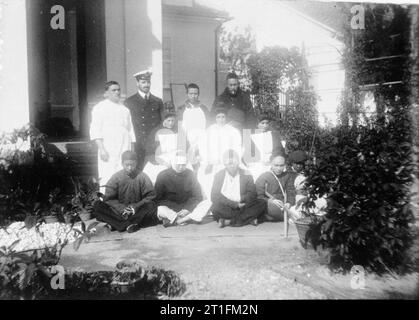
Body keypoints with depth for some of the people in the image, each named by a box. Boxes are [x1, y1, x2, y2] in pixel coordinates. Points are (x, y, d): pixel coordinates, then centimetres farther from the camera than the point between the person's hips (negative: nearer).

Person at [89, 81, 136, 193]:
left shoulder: (125, 109, 20)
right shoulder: (100, 108, 3)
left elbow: (130, 130, 20)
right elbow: (95, 131, -5)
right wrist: (101, 149, -15)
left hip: (124, 151, 5)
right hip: (108, 152, -5)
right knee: (107, 180, -10)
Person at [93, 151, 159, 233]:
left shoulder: (143, 177, -2)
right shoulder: (116, 177, -1)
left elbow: (150, 196, -5)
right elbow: (108, 198, -3)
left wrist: (136, 206, -19)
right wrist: (121, 208, -20)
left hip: (137, 212, -1)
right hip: (119, 212, 1)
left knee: (151, 206, -30)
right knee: (97, 205, -21)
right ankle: (129, 224, -30)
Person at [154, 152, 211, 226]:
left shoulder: (190, 174, 3)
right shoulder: (162, 175, -3)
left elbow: (197, 196, 3)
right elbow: (157, 198, -4)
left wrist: (187, 209, -15)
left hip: (187, 207, 4)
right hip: (169, 209, -3)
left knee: (207, 203, -22)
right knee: (160, 209, -35)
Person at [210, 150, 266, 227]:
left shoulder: (246, 175, 7)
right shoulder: (219, 176, 4)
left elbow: (252, 193, 0)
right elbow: (214, 196, -7)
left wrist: (241, 200, -18)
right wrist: (234, 204, -15)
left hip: (242, 206, 1)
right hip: (226, 208, -1)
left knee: (262, 204, -20)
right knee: (215, 207, -33)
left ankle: (233, 221, -23)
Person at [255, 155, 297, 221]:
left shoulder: (288, 176, 15)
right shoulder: (263, 177, 4)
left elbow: (291, 193, 6)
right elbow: (258, 197, -3)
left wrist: (289, 203, -17)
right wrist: (271, 201, -22)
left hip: (283, 207, 3)